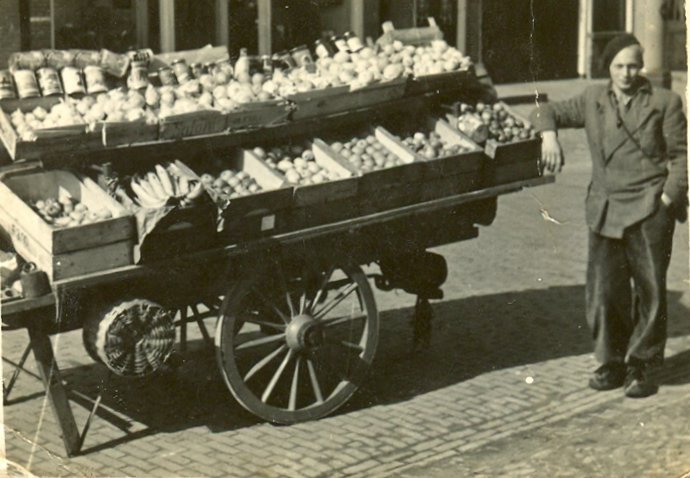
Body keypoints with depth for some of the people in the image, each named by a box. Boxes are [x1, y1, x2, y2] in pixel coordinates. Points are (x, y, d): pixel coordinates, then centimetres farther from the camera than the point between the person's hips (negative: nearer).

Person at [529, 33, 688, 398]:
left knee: (650, 291, 0)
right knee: (604, 292, 3)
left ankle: (641, 366, 11)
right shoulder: (593, 100, 11)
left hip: (649, 211, -2)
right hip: (606, 210, 3)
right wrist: (549, 135, -6)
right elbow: (546, 112, 15)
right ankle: (612, 362, 17)